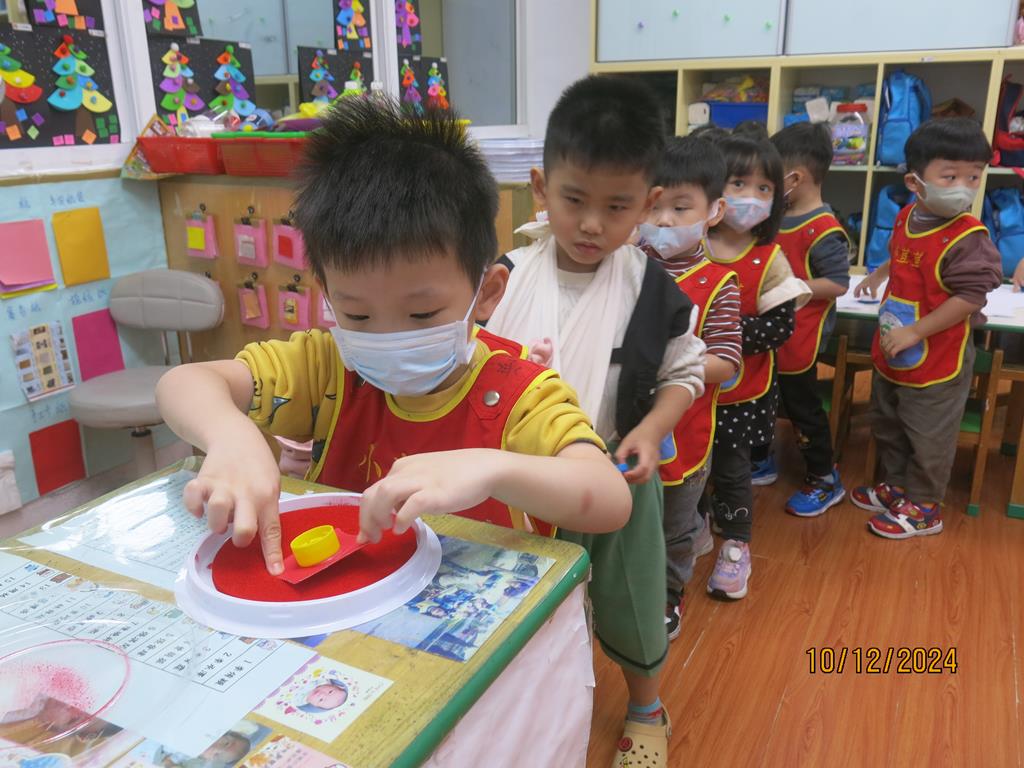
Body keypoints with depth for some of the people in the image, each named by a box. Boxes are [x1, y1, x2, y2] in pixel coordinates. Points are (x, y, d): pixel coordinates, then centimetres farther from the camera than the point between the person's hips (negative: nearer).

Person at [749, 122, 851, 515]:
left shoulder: (823, 230, -22)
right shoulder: (778, 216, 5)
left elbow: (838, 284, -23)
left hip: (797, 339, -9)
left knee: (802, 407, 5)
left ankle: (825, 481, 23)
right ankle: (761, 462, 39)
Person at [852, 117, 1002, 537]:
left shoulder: (968, 238, -24)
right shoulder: (907, 217, -1)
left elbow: (970, 298, -26)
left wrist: (914, 333, -25)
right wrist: (879, 275, 24)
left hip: (936, 362, -8)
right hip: (890, 355, 8)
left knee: (928, 438, 9)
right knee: (887, 427, 24)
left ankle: (924, 508, 28)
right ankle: (896, 486, 44)